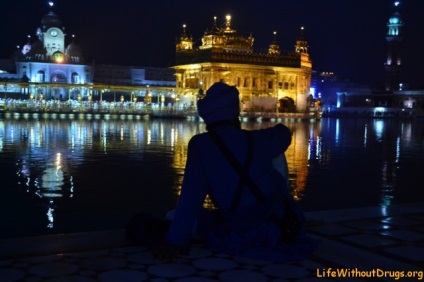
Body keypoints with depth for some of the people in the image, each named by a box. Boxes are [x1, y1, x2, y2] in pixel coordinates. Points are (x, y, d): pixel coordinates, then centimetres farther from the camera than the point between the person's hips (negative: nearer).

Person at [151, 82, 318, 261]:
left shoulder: (200, 144, -9)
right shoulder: (257, 140, 1)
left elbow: (190, 198, -15)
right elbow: (284, 132, 24)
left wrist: (175, 242, -12)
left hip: (242, 240, -5)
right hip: (283, 230, 5)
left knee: (198, 217, 16)